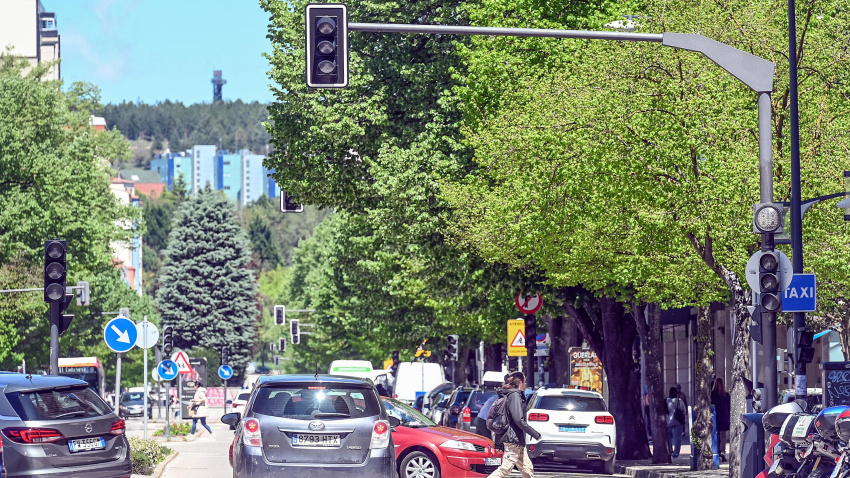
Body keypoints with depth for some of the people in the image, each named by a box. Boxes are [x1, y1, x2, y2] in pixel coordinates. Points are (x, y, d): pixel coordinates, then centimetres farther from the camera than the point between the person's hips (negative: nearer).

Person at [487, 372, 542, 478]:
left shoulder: (508, 396, 19)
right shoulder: (515, 395, -10)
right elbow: (519, 420, -19)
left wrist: (498, 444, 20)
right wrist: (536, 434, -12)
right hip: (514, 440, -10)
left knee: (528, 469, 9)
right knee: (506, 469, -14)